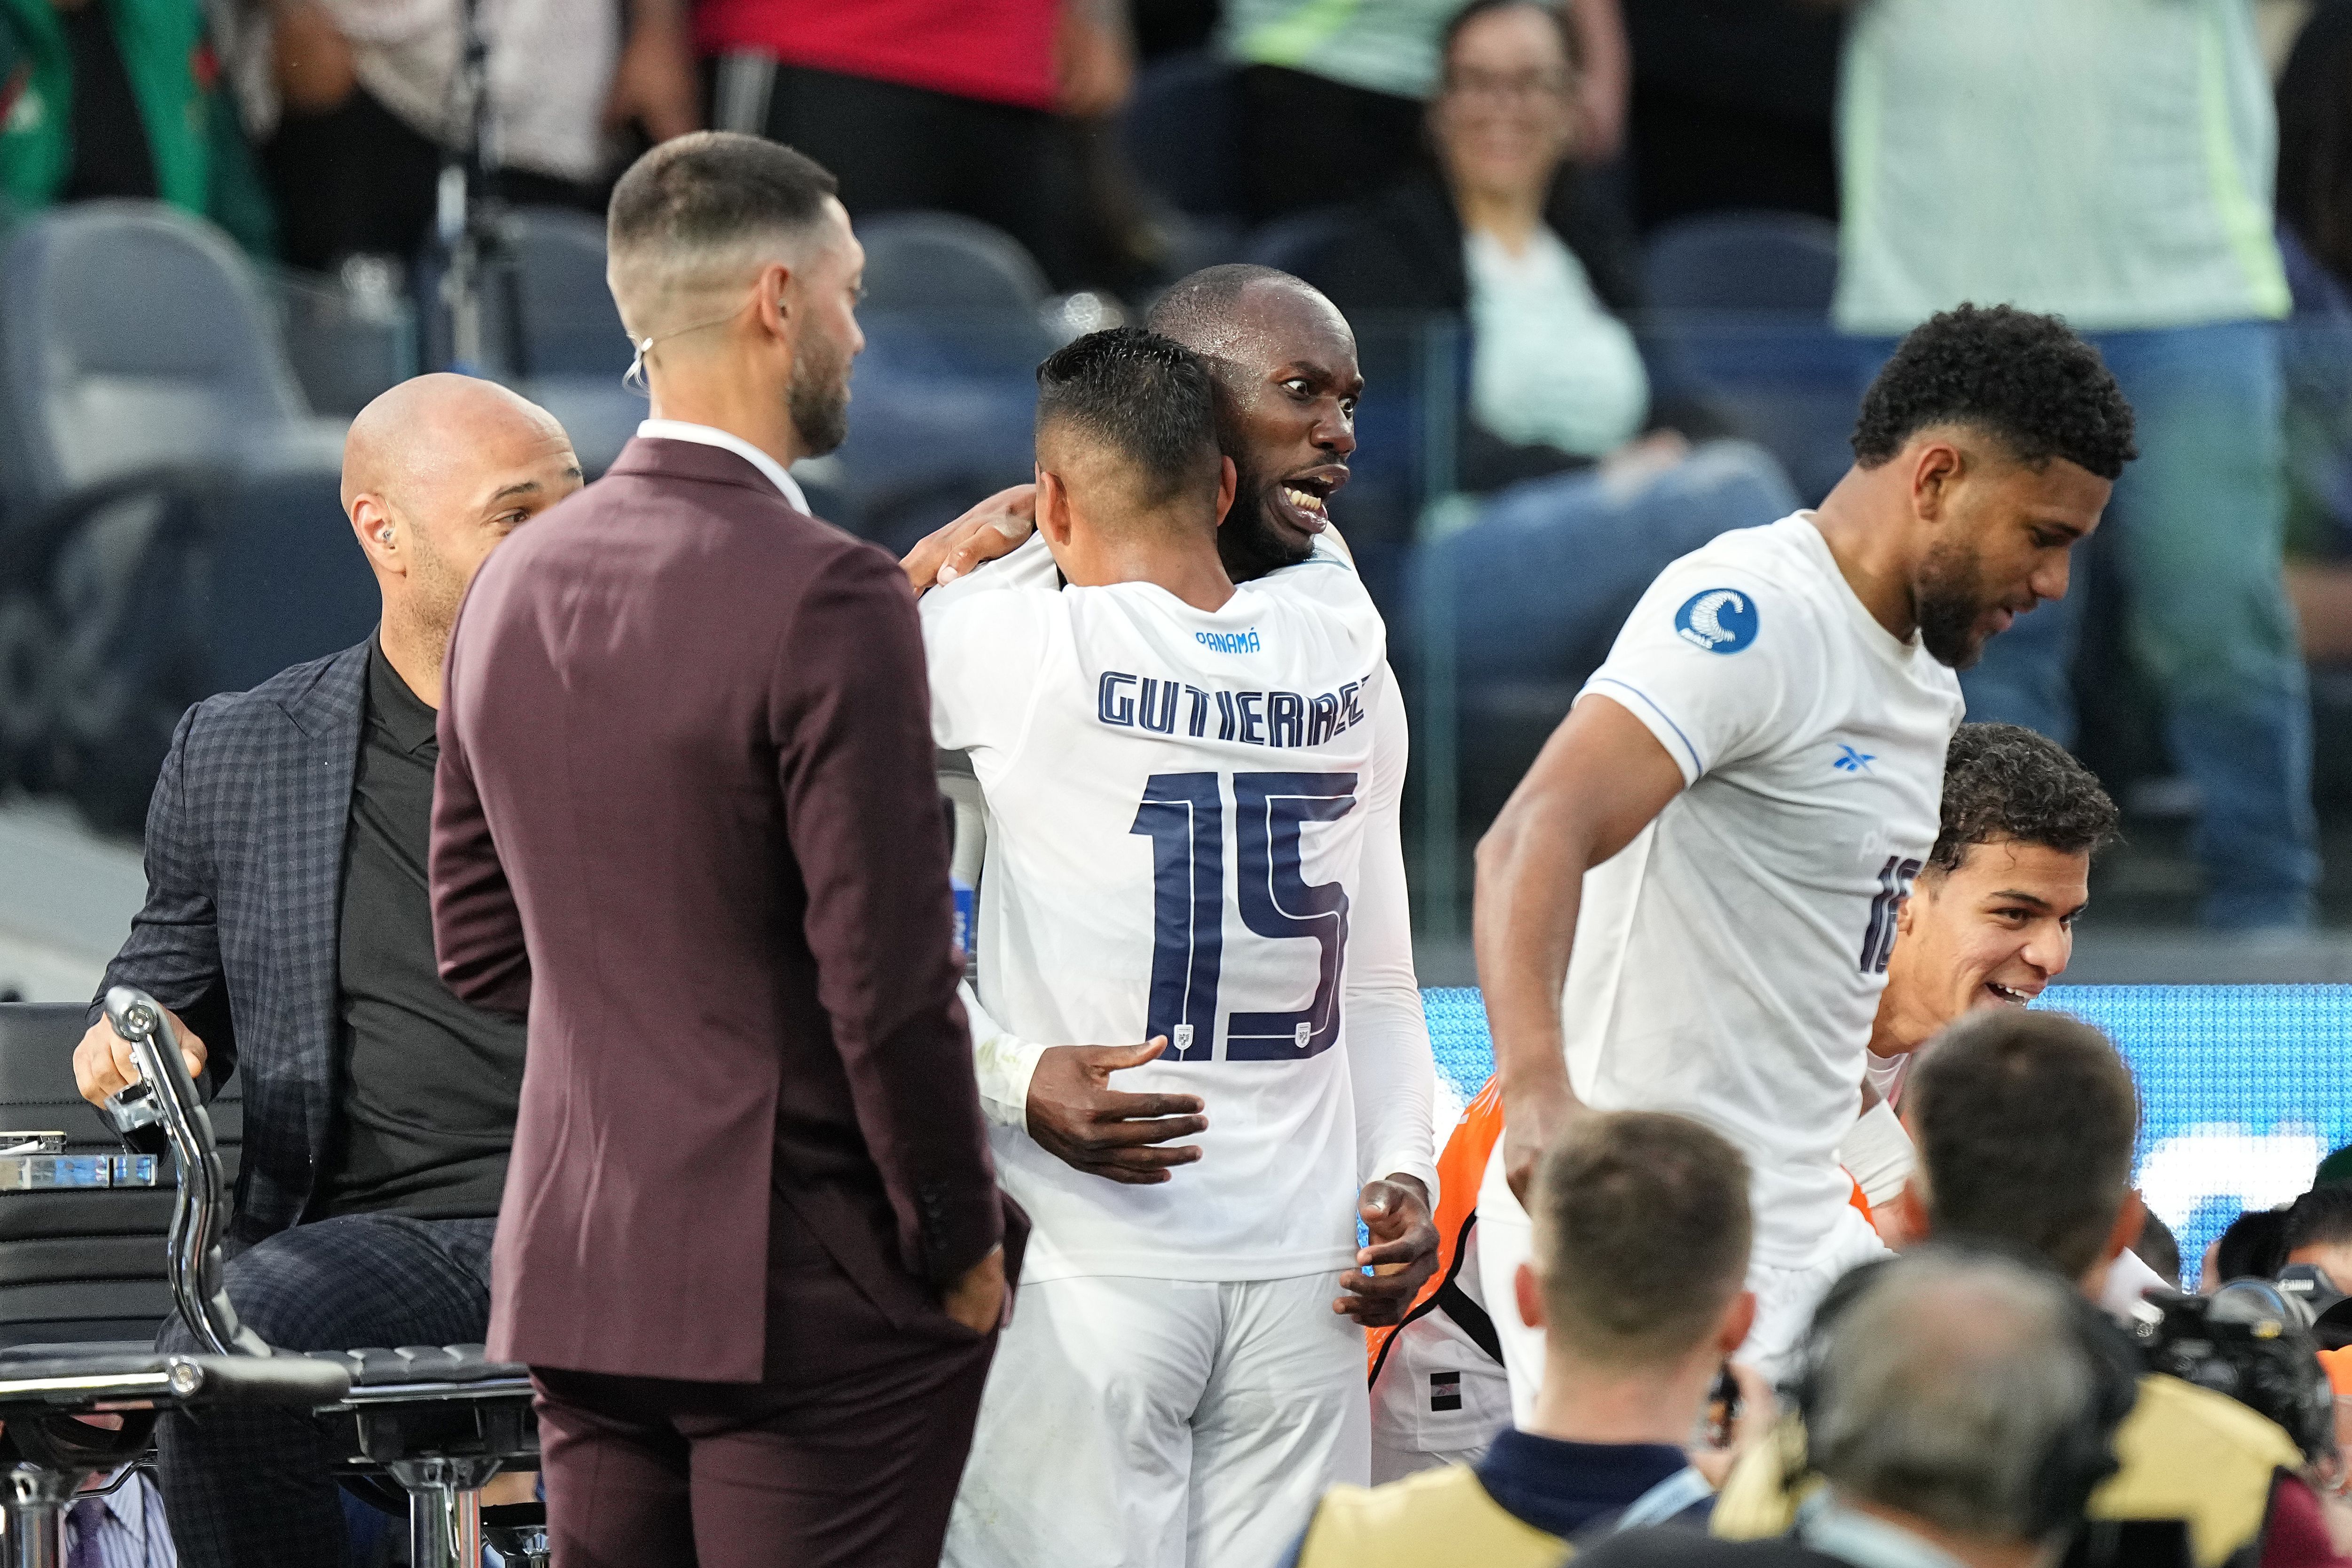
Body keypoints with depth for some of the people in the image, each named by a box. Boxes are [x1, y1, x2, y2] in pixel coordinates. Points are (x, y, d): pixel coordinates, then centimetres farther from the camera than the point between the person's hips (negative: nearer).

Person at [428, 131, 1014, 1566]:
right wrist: (962, 1249, -5)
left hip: (578, 1272, 7)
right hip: (810, 1288, -7)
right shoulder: (828, 602, -16)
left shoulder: (515, 589, 7)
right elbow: (891, 982, -17)